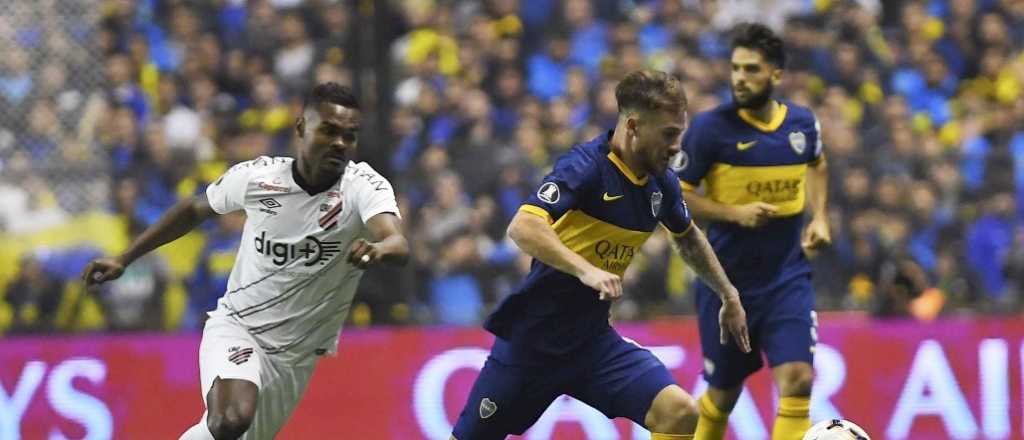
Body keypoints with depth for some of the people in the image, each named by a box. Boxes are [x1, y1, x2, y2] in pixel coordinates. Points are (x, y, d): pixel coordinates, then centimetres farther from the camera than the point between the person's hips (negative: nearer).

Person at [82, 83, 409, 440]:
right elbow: (194, 210, 10)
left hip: (297, 355, 2)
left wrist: (379, 249, -62)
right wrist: (124, 259, 13)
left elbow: (398, 245, -38)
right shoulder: (256, 176, -10)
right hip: (236, 327, -2)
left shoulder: (365, 187, -17)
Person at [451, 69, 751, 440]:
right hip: (532, 337, -5)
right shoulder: (586, 166, -20)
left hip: (594, 340, 5)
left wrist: (729, 296, 29)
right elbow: (522, 228, -36)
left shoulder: (661, 183, 2)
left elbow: (689, 239, 25)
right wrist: (587, 270, -46)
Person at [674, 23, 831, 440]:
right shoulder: (711, 127, -12)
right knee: (723, 394, 11)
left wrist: (819, 216, 9)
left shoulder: (802, 123, 0)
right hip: (727, 279, -2)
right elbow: (676, 193, -8)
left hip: (788, 277, 2)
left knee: (797, 381, -15)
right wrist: (734, 212, -21)